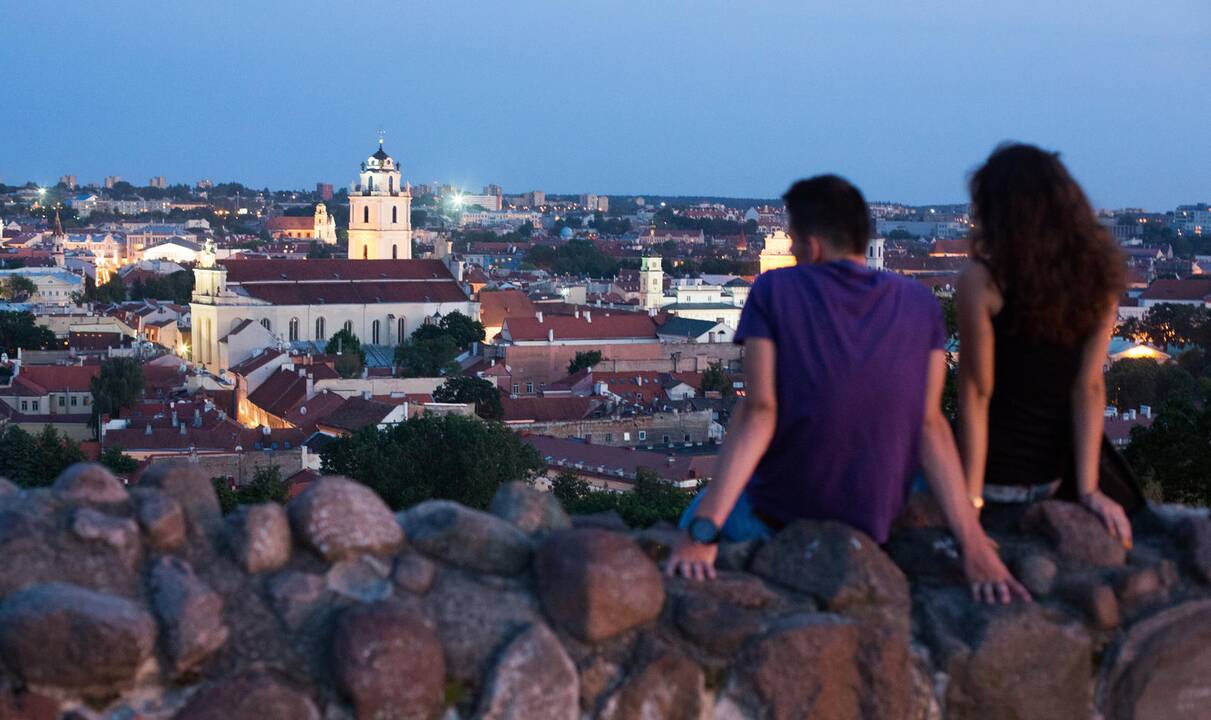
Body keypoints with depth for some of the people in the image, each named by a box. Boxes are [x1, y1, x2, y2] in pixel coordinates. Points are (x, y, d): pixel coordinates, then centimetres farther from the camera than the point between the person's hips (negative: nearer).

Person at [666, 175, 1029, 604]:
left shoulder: (775, 291, -11)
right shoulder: (920, 304, -3)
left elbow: (759, 411, -20)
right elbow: (930, 424, -12)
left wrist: (701, 530, -25)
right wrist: (974, 544, -14)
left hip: (777, 516, -3)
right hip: (875, 522, 3)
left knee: (697, 512, 30)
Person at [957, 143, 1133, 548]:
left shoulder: (982, 281, -13)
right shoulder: (1099, 277, 1)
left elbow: (976, 394, -13)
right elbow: (1089, 388, -1)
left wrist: (970, 498, -12)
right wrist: (1088, 488, -2)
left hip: (994, 479, -6)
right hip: (1049, 479, 6)